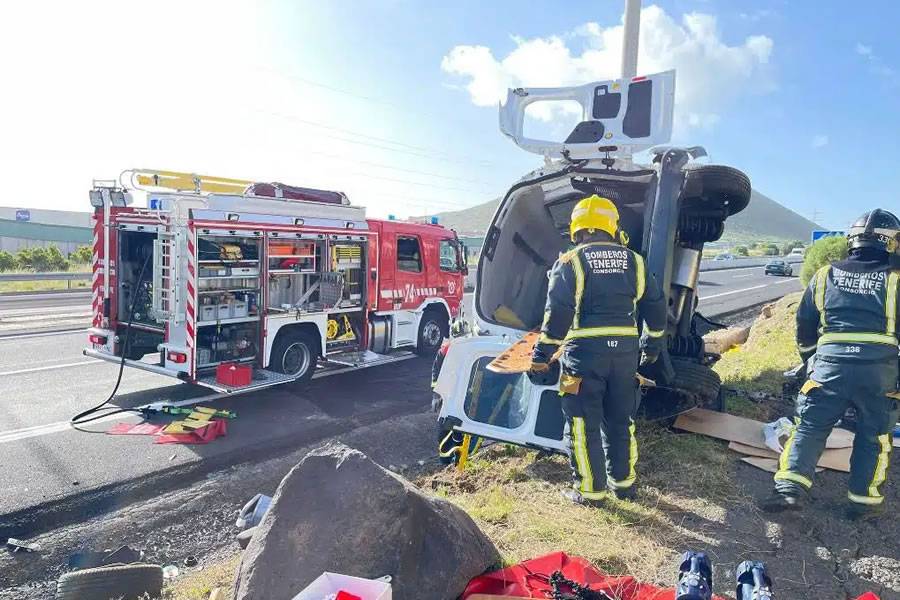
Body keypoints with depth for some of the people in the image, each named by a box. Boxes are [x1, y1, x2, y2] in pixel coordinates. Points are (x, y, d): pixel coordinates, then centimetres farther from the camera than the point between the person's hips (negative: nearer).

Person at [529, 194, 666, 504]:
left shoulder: (571, 262, -6)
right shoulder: (633, 261, 8)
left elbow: (558, 313, -14)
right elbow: (655, 306, 13)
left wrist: (542, 355, -8)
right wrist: (653, 343, 26)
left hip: (585, 352, -5)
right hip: (625, 351, 5)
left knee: (584, 423, 6)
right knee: (620, 420, 19)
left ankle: (590, 489, 13)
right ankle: (623, 481, 29)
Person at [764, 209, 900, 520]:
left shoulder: (826, 274, 9)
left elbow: (805, 325, 14)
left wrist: (811, 360, 26)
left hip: (830, 364, 1)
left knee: (810, 427, 6)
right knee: (873, 436, 13)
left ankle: (791, 487, -6)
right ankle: (863, 500, 16)